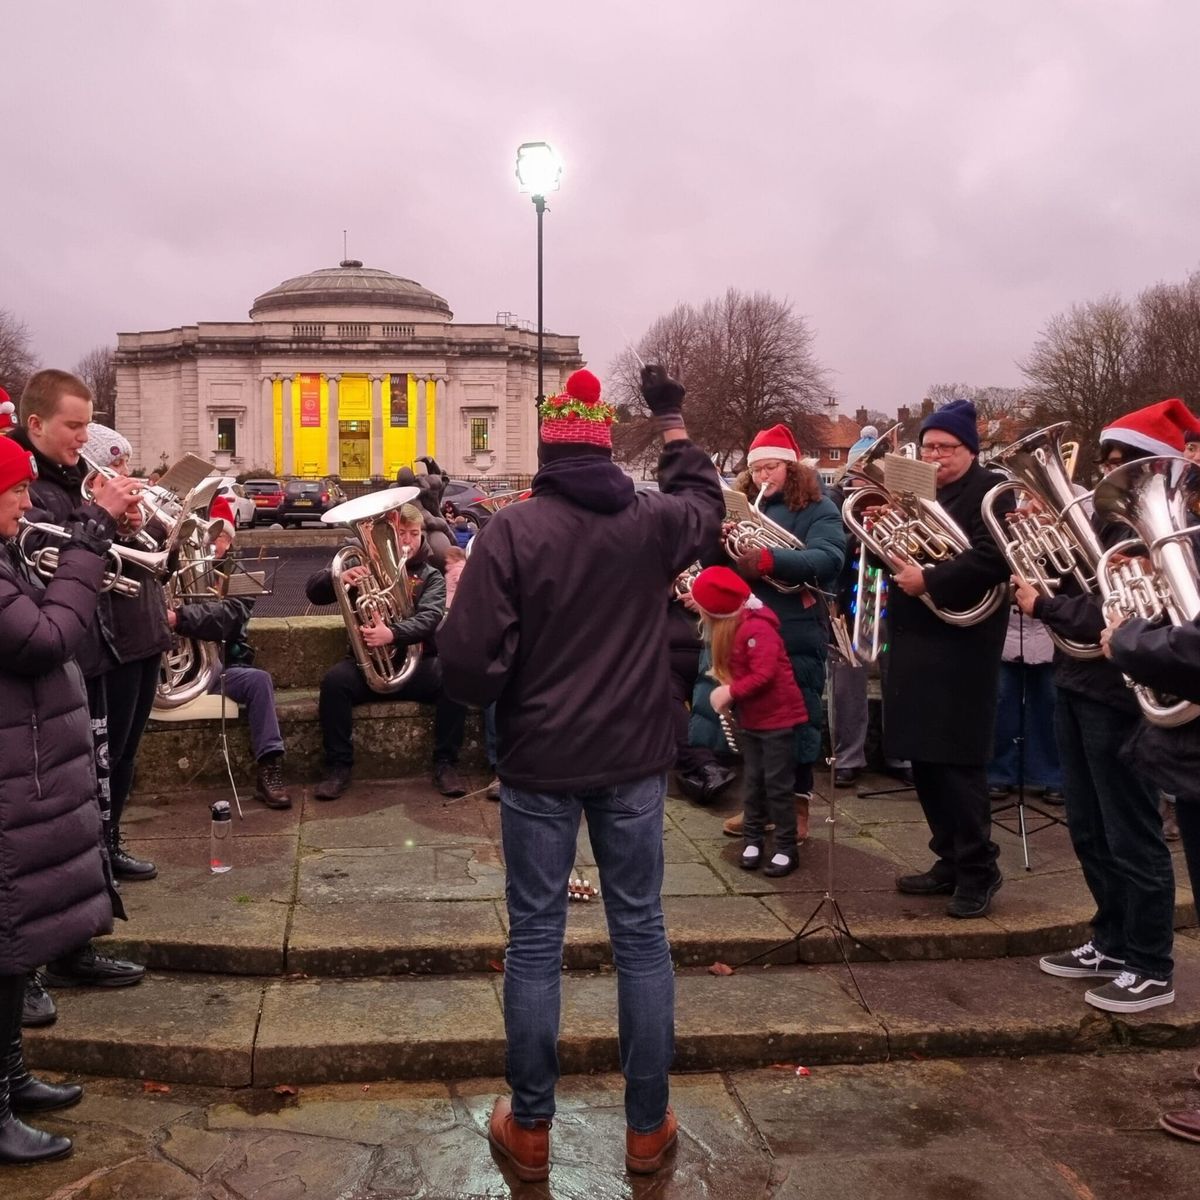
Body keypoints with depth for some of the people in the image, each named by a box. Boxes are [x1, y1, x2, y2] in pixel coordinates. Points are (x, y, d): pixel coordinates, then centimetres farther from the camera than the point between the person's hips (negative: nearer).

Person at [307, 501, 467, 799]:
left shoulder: (431, 576, 7)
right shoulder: (366, 566, 9)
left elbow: (429, 619, -13)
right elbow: (315, 592, -1)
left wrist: (393, 634, -34)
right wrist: (338, 577, -25)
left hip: (417, 663, 0)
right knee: (334, 680, -30)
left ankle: (444, 763, -15)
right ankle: (338, 767, -18)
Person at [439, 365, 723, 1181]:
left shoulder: (511, 530, -13)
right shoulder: (654, 522, -2)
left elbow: (468, 663, -17)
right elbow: (706, 501, 23)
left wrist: (502, 698, 4)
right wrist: (674, 422, 33)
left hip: (539, 761, -2)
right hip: (633, 759, 3)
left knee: (535, 941, 8)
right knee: (641, 935, 11)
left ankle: (530, 1130, 20)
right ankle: (647, 1129, 21)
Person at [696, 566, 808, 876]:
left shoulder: (757, 628, -24)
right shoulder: (726, 629, 6)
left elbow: (764, 675, -29)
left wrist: (730, 692, -24)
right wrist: (726, 691, -8)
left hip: (778, 717, -9)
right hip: (750, 718, 9)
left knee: (777, 784, -2)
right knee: (752, 781, 12)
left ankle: (786, 848, 7)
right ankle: (752, 840, 22)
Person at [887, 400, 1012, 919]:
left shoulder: (989, 491, -6)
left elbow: (992, 559, -22)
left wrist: (928, 580, -24)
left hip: (960, 645, -8)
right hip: (915, 643, 8)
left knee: (957, 760, -6)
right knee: (924, 759, 11)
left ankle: (978, 871, 7)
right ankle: (950, 861, 22)